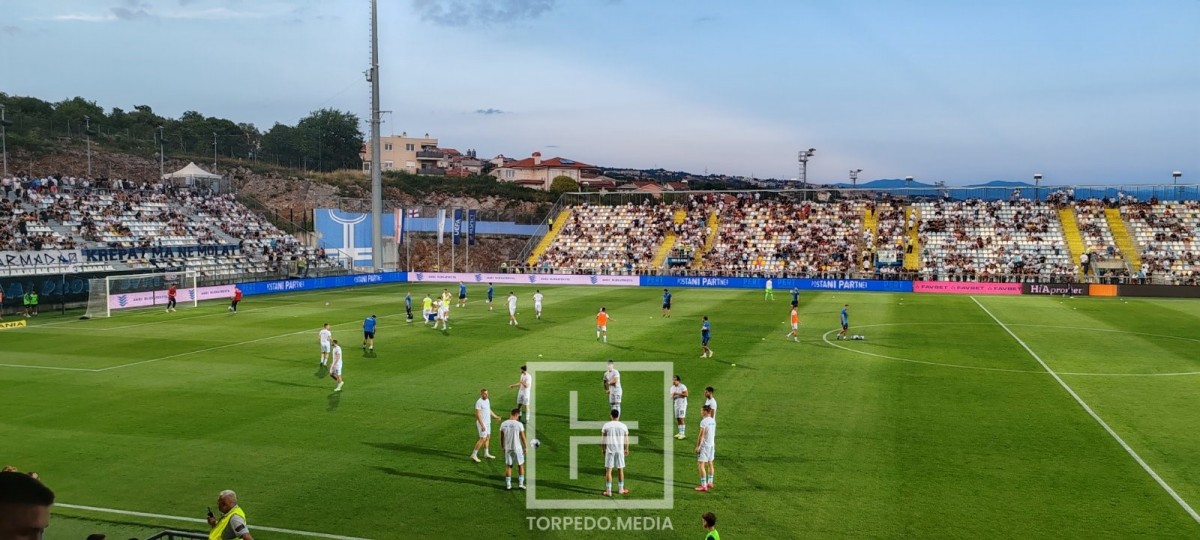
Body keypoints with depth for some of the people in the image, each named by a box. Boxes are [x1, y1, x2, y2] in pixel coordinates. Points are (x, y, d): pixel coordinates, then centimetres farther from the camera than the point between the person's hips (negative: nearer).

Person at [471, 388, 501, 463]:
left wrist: (496, 416, 24)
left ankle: (486, 454, 27)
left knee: (488, 438, 15)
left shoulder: (487, 400, 8)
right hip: (482, 423, -9)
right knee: (483, 439, -8)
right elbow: (478, 414, -23)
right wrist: (482, 425, -26)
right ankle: (474, 455, -2)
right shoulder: (479, 402, -20)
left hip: (488, 422, 9)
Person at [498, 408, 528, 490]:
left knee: (508, 466, 14)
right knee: (521, 465, 14)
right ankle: (520, 484, 13)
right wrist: (526, 447, 3)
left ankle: (508, 484, 15)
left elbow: (502, 437, 5)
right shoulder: (519, 424, -14)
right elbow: (523, 437, -9)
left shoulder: (503, 424, -4)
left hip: (507, 448, 3)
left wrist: (502, 447, 19)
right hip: (517, 448, -3)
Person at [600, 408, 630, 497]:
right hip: (620, 450, 1)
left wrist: (603, 449, 9)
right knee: (620, 470, 14)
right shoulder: (624, 426, -1)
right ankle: (621, 489, 23)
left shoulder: (606, 425, -4)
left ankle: (608, 491, 1)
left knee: (608, 470, 3)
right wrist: (626, 450, 16)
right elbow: (626, 440, 3)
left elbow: (603, 439, -2)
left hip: (609, 450, -1)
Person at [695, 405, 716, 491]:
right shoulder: (713, 421, 7)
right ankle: (710, 483, 26)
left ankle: (703, 485, -7)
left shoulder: (704, 422, -18)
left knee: (701, 465, -5)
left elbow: (701, 435, -18)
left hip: (704, 445, -9)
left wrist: (698, 446, -13)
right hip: (712, 444, 9)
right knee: (710, 464, 17)